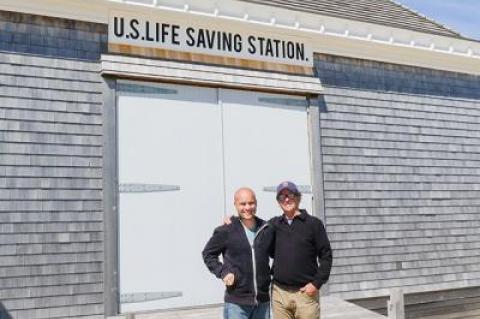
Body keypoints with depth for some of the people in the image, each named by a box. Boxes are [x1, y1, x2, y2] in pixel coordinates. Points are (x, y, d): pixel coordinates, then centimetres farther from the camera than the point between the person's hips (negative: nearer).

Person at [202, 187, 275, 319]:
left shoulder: (267, 229, 3)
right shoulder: (226, 231, -7)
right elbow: (208, 253, 4)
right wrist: (222, 272, -7)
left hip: (263, 300, 4)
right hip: (237, 302, -4)